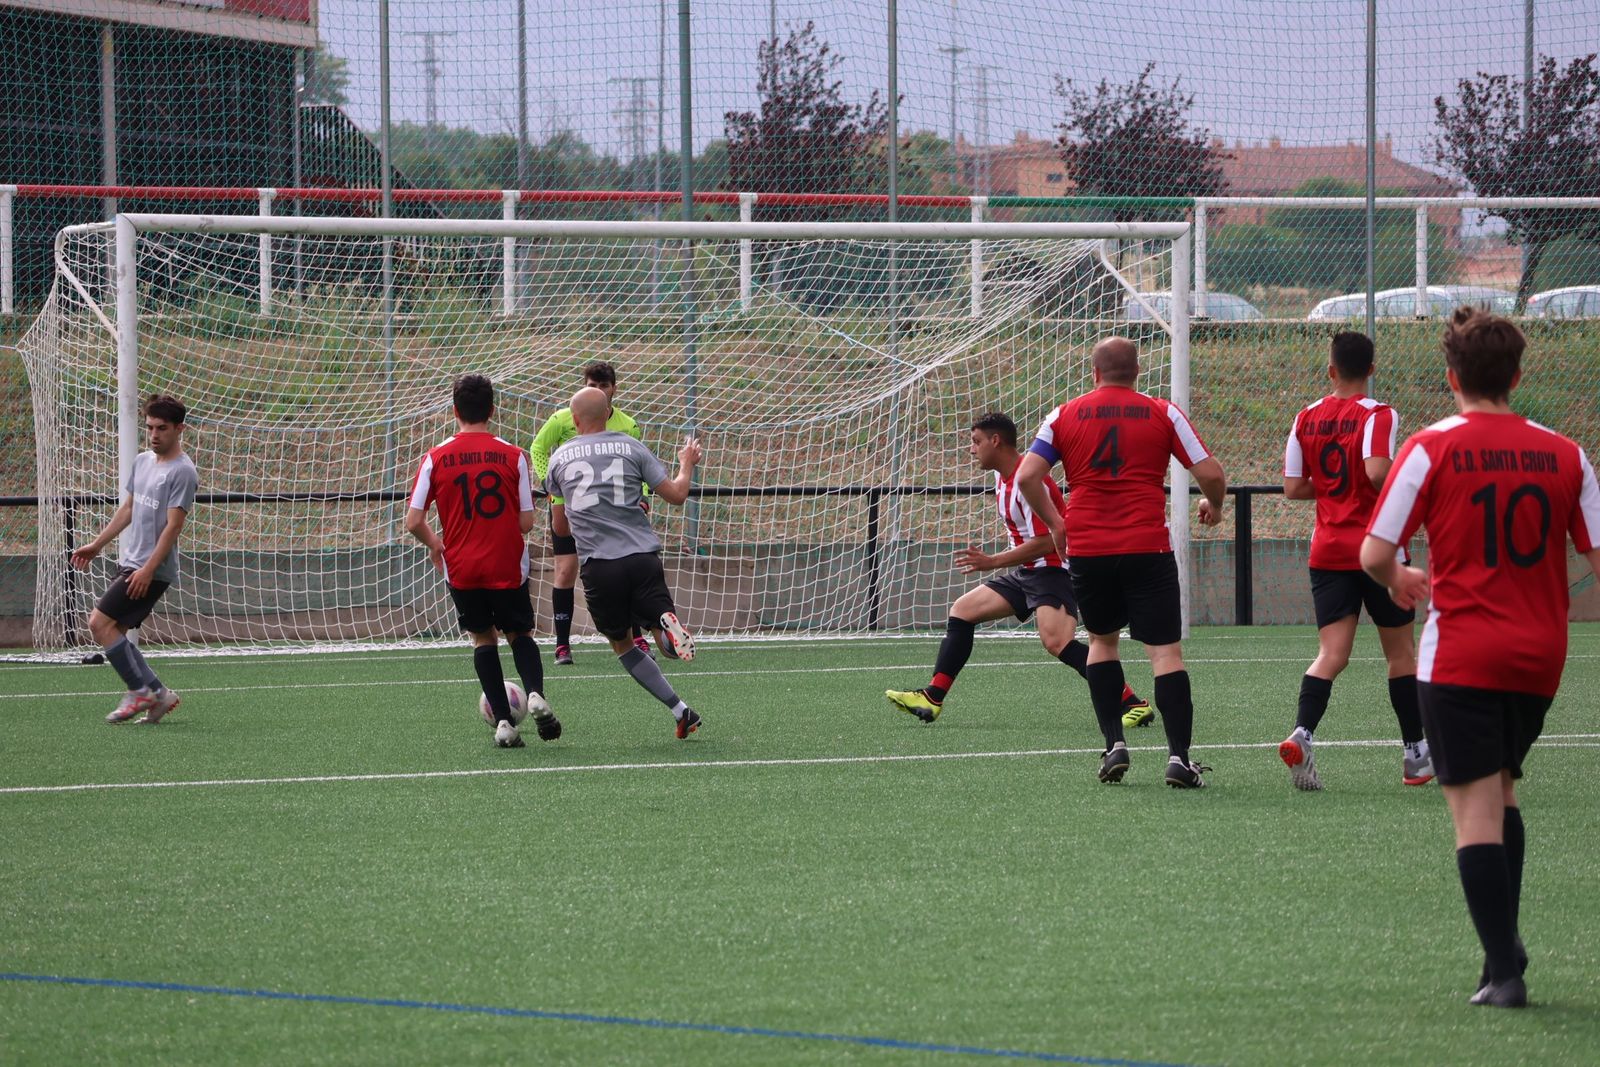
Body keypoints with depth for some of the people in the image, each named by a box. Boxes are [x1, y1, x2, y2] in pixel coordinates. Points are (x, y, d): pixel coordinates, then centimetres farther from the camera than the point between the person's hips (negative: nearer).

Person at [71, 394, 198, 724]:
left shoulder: (182, 472, -13)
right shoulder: (142, 461, 13)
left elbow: (173, 526, -18)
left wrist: (148, 569, -23)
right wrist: (97, 545, 23)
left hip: (153, 570, -9)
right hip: (129, 562, 9)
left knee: (101, 623, -13)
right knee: (112, 632, 6)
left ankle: (139, 692, -6)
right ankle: (157, 693, 12)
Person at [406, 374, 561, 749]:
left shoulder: (436, 458, -5)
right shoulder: (513, 456, -6)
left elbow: (413, 522, -7)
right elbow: (526, 522, -5)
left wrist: (435, 545, 14)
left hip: (461, 567, 0)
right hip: (508, 567, 0)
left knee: (483, 637, 16)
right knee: (519, 634, 18)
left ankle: (503, 721, 4)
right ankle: (535, 694, -11)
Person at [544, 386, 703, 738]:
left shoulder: (560, 456, 10)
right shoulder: (631, 447, 7)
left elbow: (553, 491, 32)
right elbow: (676, 494, 7)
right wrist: (687, 465, 27)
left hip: (598, 564, 0)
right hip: (642, 557, 0)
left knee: (622, 644, 17)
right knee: (668, 645, 9)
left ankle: (679, 710, 6)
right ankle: (668, 626, -29)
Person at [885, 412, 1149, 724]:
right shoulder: (1002, 478, 11)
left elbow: (1046, 542, -24)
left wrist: (993, 562, -19)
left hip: (1052, 571, -11)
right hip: (1026, 574, 11)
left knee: (1056, 641, -29)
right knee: (961, 611, 10)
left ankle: (1132, 703, -28)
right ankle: (932, 698, 12)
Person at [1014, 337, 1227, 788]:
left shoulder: (1065, 416, 6)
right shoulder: (1162, 413, 3)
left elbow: (1027, 476, 0)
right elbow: (1211, 473, 0)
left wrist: (1055, 523, 14)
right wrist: (1213, 505, 21)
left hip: (1086, 550, 2)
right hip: (1148, 549, -2)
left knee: (1101, 639, 21)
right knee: (1165, 650, -2)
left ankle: (1114, 744, 10)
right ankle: (1178, 755, -13)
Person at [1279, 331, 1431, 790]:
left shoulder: (1306, 419, 4)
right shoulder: (1378, 415, -11)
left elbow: (1293, 488, 5)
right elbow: (1378, 473, -26)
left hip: (1327, 552, 3)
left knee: (1331, 653, -2)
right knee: (1401, 651, 12)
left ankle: (1301, 733, -27)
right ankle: (1415, 755, 20)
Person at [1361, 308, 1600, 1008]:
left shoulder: (1431, 450, -7)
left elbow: (1373, 554, -7)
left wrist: (1399, 579, 14)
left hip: (1460, 656, -4)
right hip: (1540, 658, 4)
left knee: (1476, 812, -3)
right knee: (1502, 790, 23)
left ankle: (1504, 970, -10)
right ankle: (1504, 944, 20)